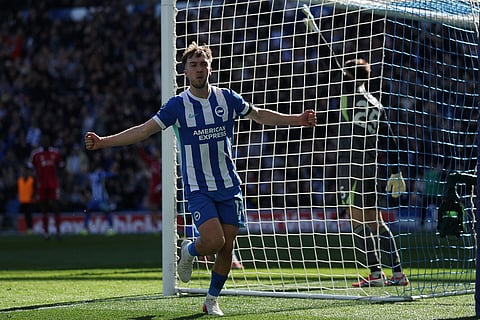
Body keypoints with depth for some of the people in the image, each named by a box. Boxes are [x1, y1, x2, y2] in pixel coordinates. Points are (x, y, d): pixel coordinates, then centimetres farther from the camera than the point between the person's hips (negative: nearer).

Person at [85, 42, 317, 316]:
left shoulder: (227, 98, 2)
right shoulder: (178, 105, -5)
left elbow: (260, 115, 15)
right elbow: (144, 130, -7)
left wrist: (296, 119, 11)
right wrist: (103, 142, -16)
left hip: (229, 185, 3)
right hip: (198, 187, -3)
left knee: (227, 247, 1)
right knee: (213, 241, -20)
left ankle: (212, 300, 20)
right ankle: (189, 251, 16)